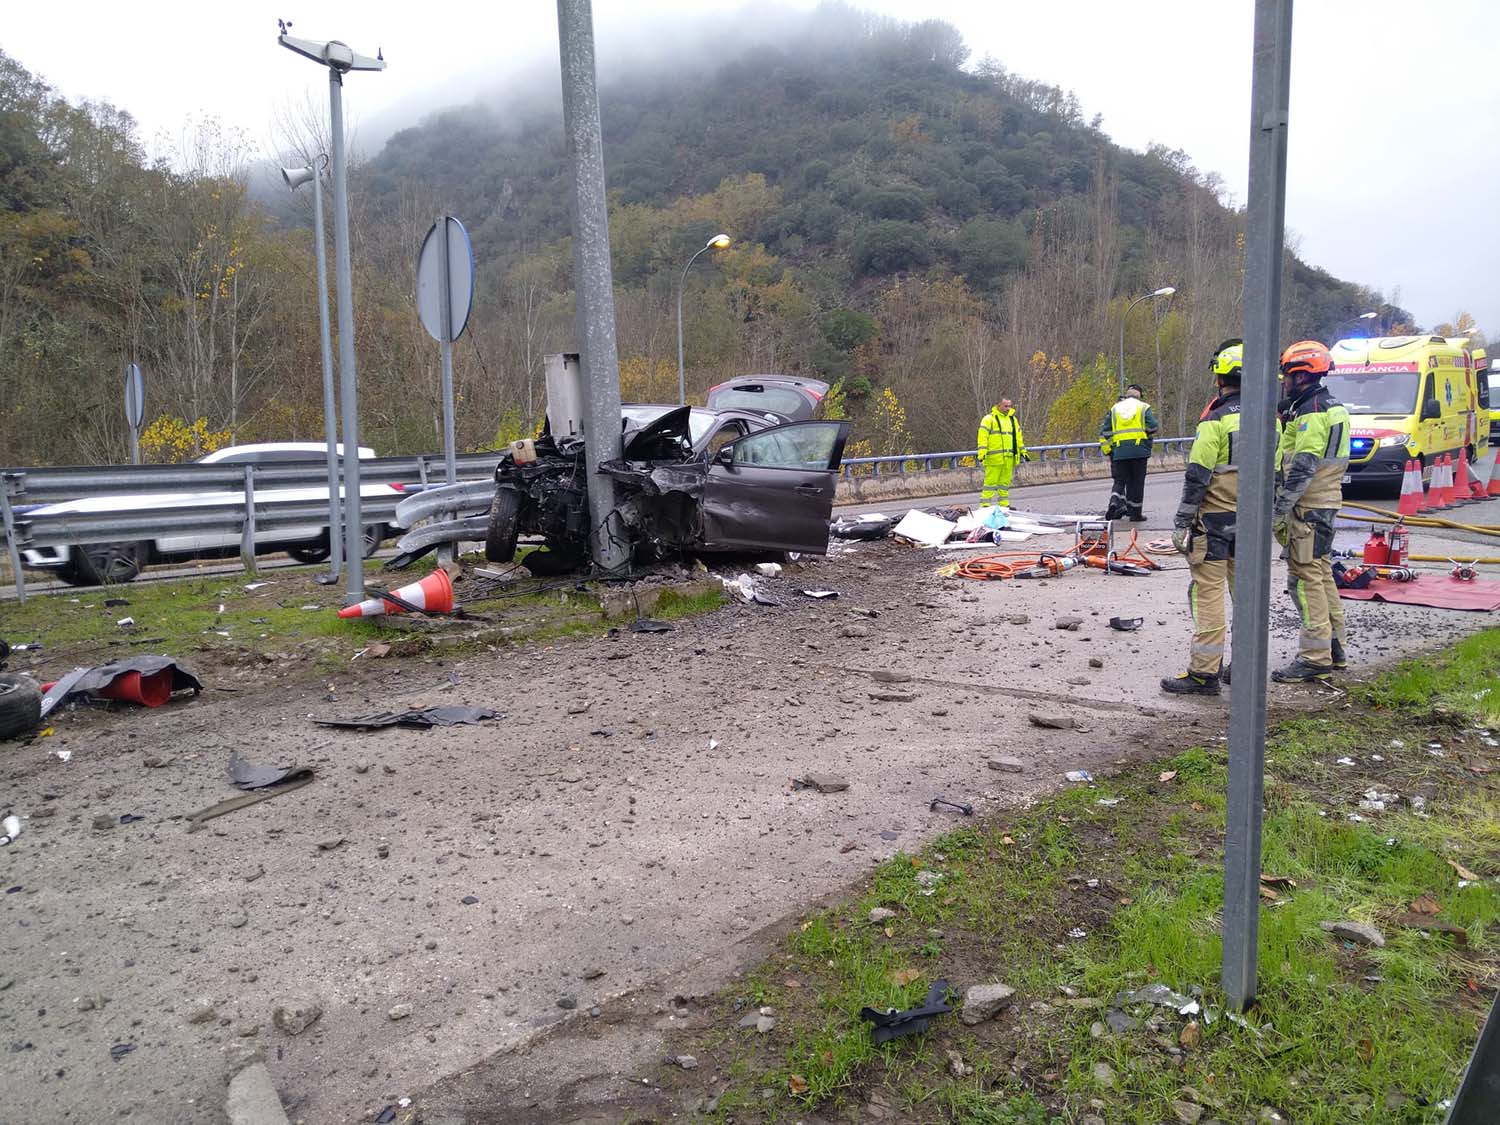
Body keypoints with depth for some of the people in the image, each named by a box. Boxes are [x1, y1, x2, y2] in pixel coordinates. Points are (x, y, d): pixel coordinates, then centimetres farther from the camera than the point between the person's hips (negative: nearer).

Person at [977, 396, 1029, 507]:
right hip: (994, 457, -6)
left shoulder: (1013, 419, 19)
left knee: (1005, 481, 11)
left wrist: (1023, 451, 23)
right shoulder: (989, 419, -2)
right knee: (991, 481, -8)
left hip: (1009, 458, 6)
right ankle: (985, 505, -6)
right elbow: (983, 437, -8)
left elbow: (1018, 437, 26)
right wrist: (982, 453, -16)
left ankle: (1004, 504, 18)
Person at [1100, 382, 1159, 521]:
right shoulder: (1144, 408, 7)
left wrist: (1107, 451, 13)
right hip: (1139, 449, -2)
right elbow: (1152, 427, -4)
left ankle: (1115, 502, -17)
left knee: (1120, 480, 10)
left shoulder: (1114, 409, 15)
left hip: (1119, 451, 2)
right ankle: (1135, 513, 7)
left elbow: (1105, 431, 10)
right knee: (1137, 482, 5)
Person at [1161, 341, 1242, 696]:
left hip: (1215, 519, -7)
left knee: (1208, 593, -4)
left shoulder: (1216, 420, -13)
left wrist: (1181, 522, -11)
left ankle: (1204, 671, -2)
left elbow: (1198, 477, -16)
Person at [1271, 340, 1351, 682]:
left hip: (1308, 508, -11)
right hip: (1325, 503, 11)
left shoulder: (1311, 412, -16)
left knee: (1305, 578, -8)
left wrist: (1278, 512, -21)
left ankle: (1315, 657, -5)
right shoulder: (1332, 408, 16)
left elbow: (1302, 469, -22)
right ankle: (1334, 647, 27)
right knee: (1322, 574, 17)